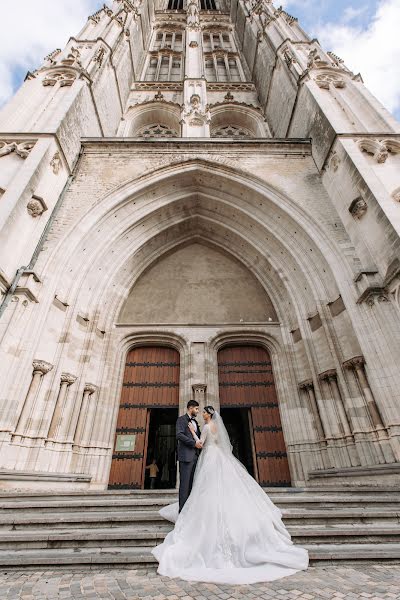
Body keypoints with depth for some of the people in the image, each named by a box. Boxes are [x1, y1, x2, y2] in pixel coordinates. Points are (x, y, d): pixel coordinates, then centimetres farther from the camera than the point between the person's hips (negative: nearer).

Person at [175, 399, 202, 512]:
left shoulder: (195, 422, 22)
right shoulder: (181, 419, -2)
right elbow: (179, 435, -15)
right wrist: (194, 443, -16)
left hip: (195, 456, 7)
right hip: (186, 455, -7)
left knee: (192, 483, 7)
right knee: (185, 483, -5)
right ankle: (182, 509, 0)